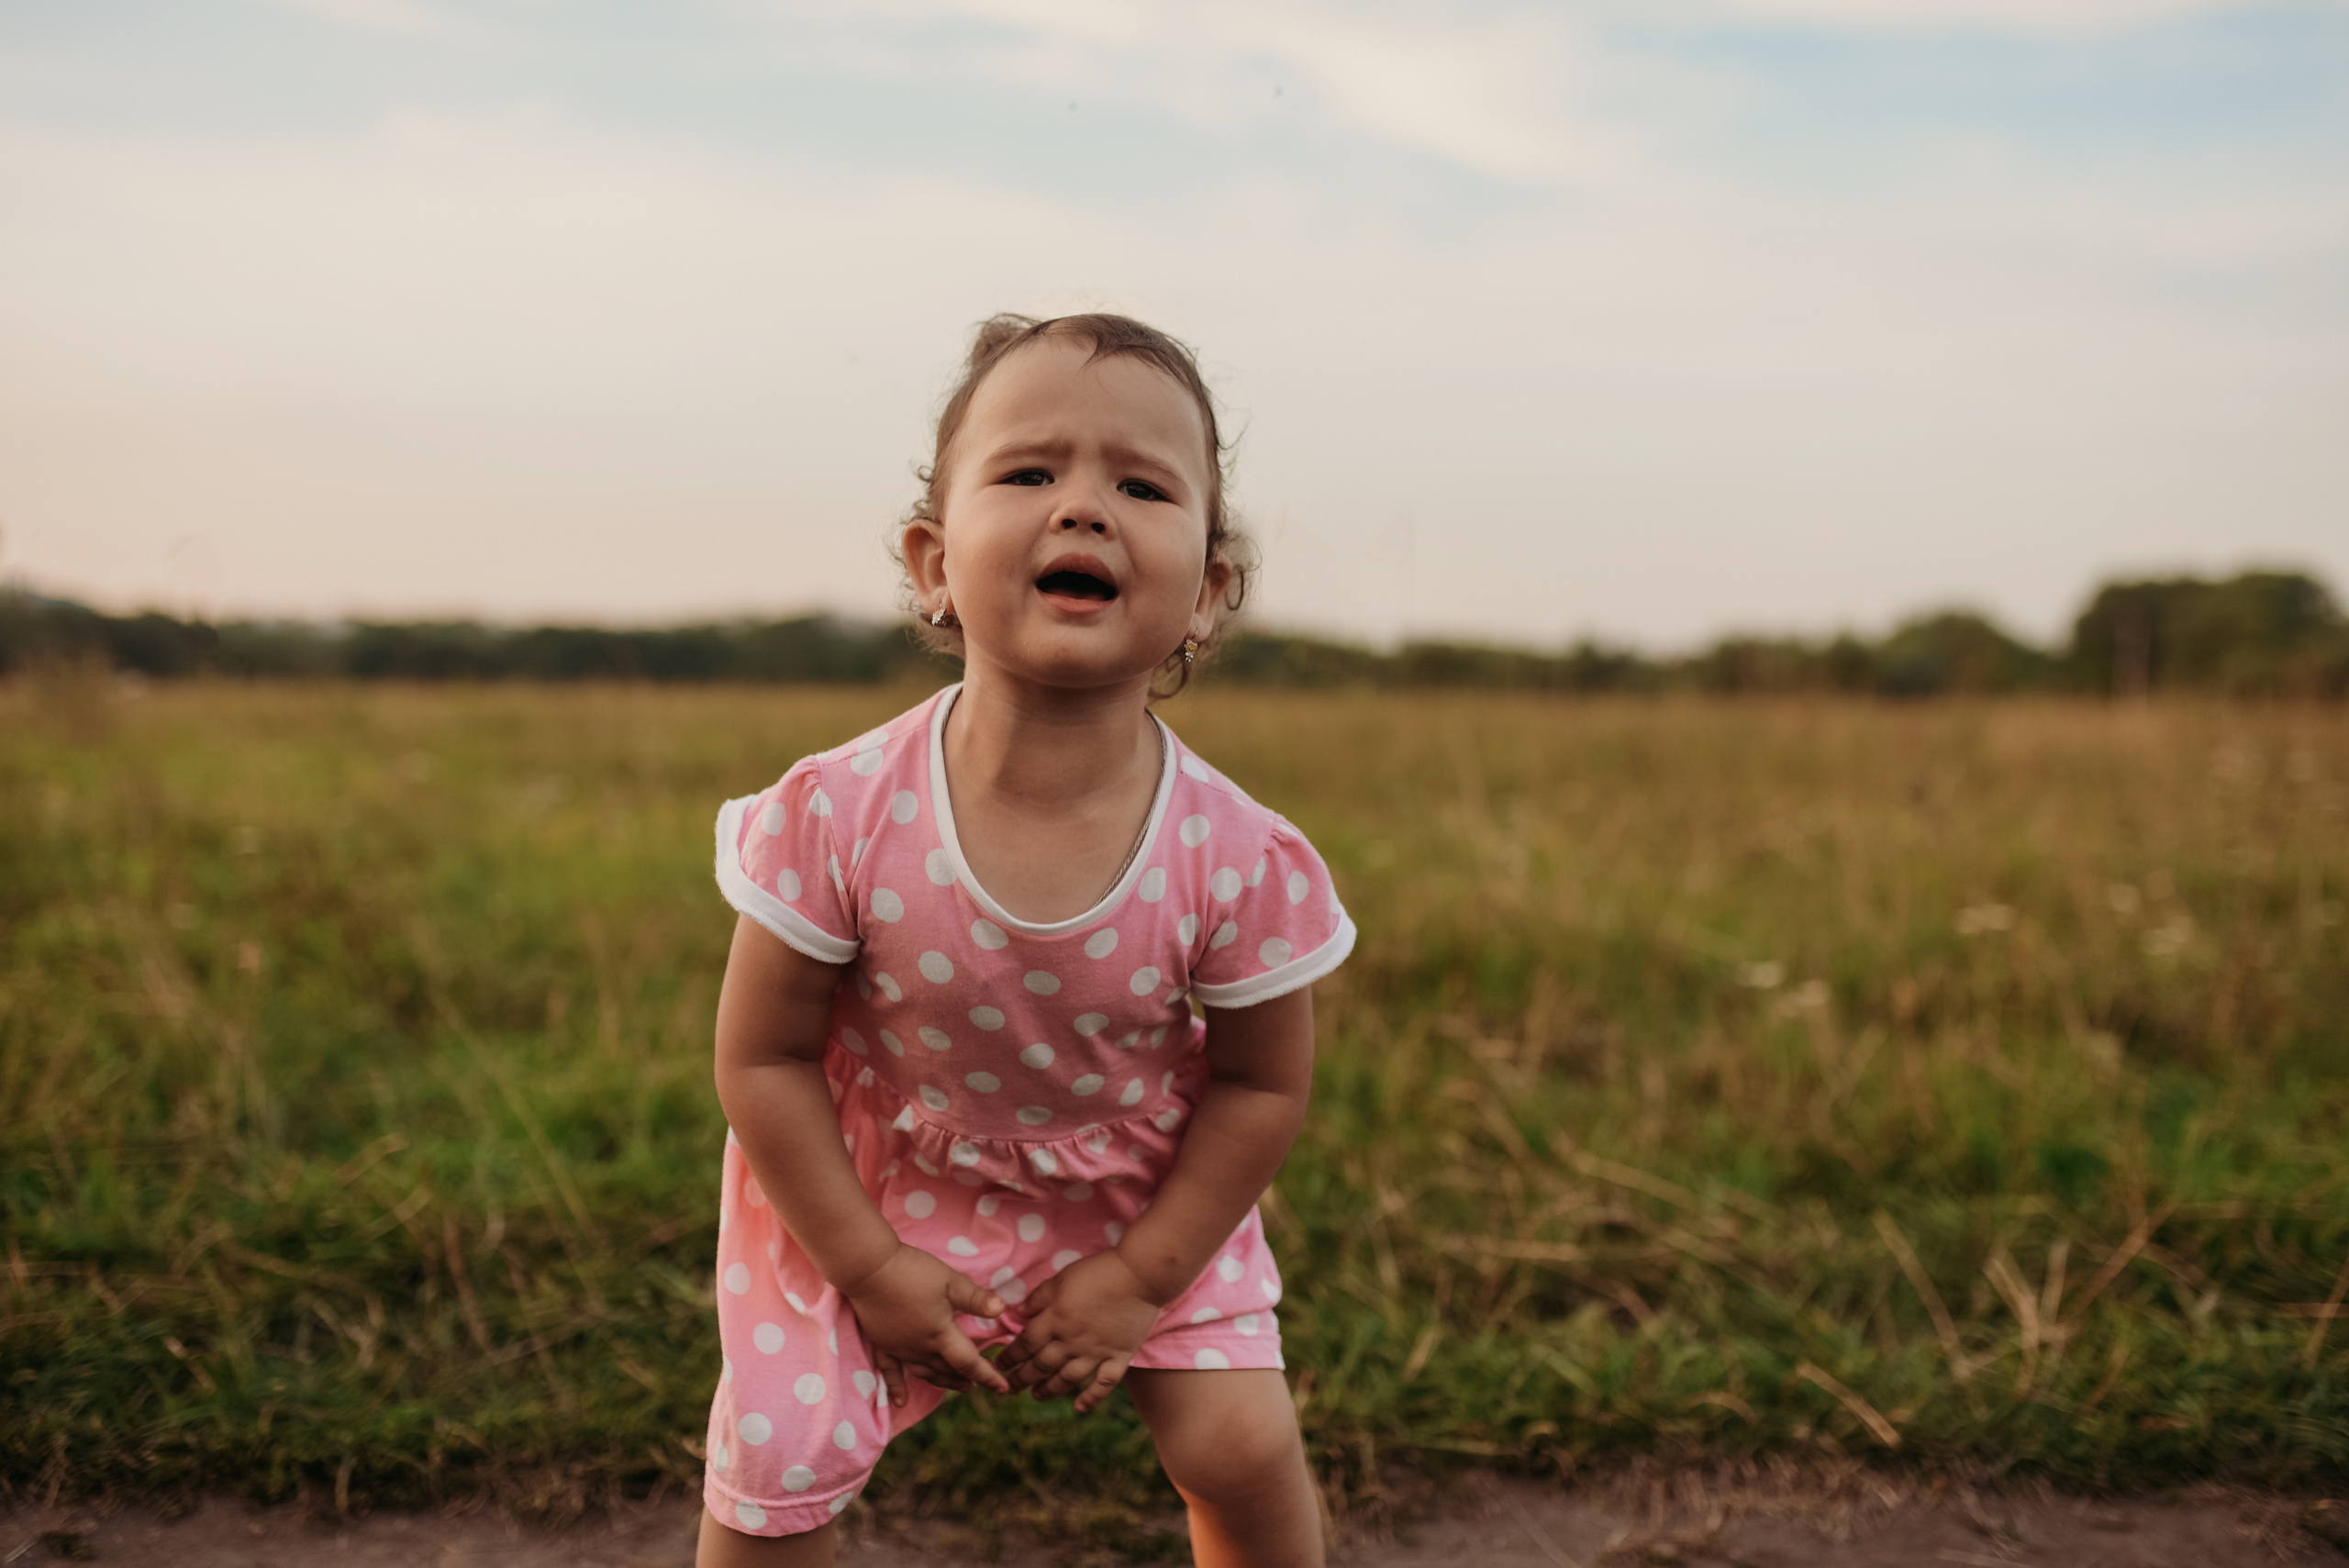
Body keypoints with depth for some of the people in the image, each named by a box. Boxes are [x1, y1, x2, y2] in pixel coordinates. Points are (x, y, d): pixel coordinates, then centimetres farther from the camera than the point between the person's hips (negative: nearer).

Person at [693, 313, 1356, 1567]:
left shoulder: (1236, 856, -26)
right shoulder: (838, 818, -28)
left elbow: (1262, 1084, -10)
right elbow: (764, 1057, -15)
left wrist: (1142, 1277, -10)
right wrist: (871, 1271, -13)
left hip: (1141, 1203, 1)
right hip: (869, 1199, 0)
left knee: (1243, 1449, -1)